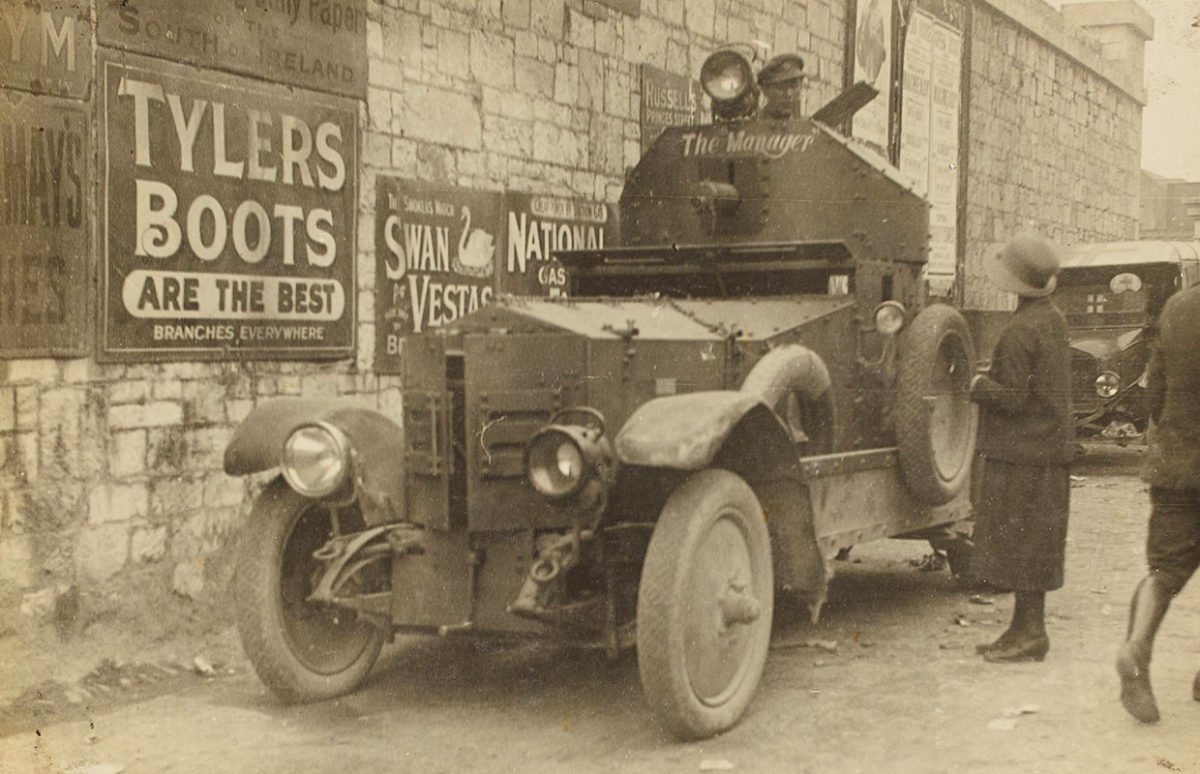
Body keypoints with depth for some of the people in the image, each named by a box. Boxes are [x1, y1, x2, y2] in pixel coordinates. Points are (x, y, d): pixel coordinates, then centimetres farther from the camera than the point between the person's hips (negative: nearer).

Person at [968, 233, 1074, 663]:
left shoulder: (1019, 331, -20)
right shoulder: (1055, 320, 10)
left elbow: (1012, 398, -21)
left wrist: (980, 385, -4)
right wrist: (995, 377, 13)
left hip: (1020, 451, -9)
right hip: (1050, 446, 9)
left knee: (1019, 543, -1)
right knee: (1032, 545, 15)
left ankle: (1029, 632, 5)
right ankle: (1027, 628, 23)